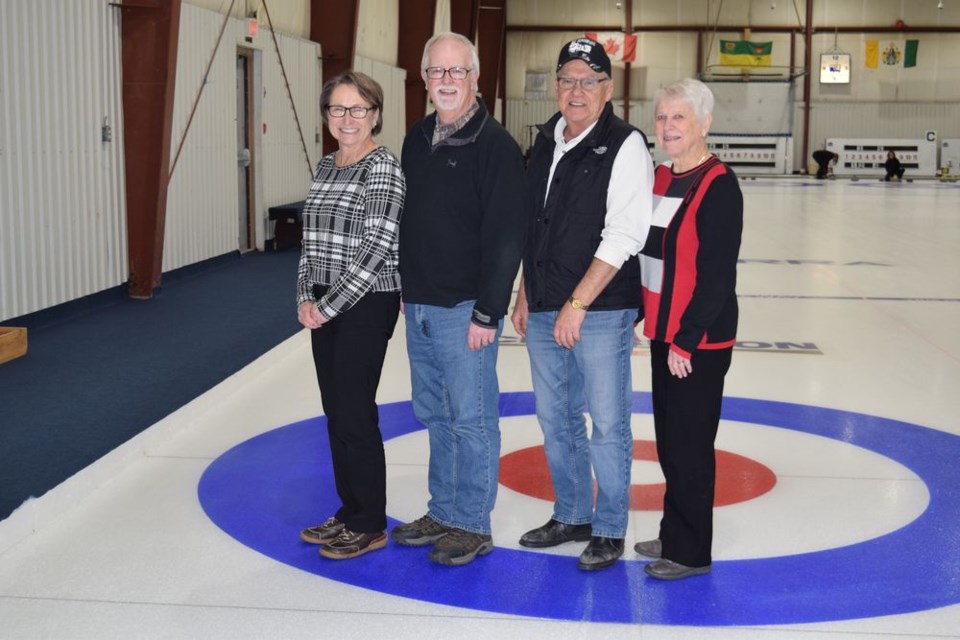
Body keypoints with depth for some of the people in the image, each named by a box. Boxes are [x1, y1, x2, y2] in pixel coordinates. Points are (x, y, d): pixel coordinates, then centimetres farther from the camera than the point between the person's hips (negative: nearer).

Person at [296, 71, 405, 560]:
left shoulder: (383, 167, -13)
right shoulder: (324, 166, 12)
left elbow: (376, 246, -19)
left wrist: (330, 305, -16)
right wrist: (306, 296, 3)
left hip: (366, 305, -8)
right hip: (325, 307, 8)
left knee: (354, 413, -3)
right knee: (336, 412, 13)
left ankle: (370, 525, 10)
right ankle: (349, 512, 25)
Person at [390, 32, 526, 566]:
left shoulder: (495, 145, -13)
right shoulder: (417, 140, 11)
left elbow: (506, 237, -17)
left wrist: (488, 314, -18)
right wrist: (405, 290, 16)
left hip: (465, 310, -8)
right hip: (419, 307, 8)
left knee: (471, 419, 1)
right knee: (436, 416, 15)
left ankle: (473, 526, 13)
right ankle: (444, 514, 28)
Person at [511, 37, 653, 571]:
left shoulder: (625, 146, -9)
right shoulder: (546, 144, 12)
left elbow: (623, 238, -16)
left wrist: (577, 304, -18)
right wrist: (526, 297, 15)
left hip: (601, 313, -7)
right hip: (544, 313, 7)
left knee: (608, 424, 1)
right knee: (557, 420, 15)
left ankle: (610, 529, 15)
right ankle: (572, 516, 30)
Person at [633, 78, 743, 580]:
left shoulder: (719, 186, -15)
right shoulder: (660, 178, 9)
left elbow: (717, 275, -18)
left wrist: (687, 339, -18)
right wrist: (638, 315, 11)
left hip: (699, 340, -8)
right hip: (664, 332, 8)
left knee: (689, 445, 1)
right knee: (669, 440, 16)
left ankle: (690, 552, 14)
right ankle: (674, 534, 30)